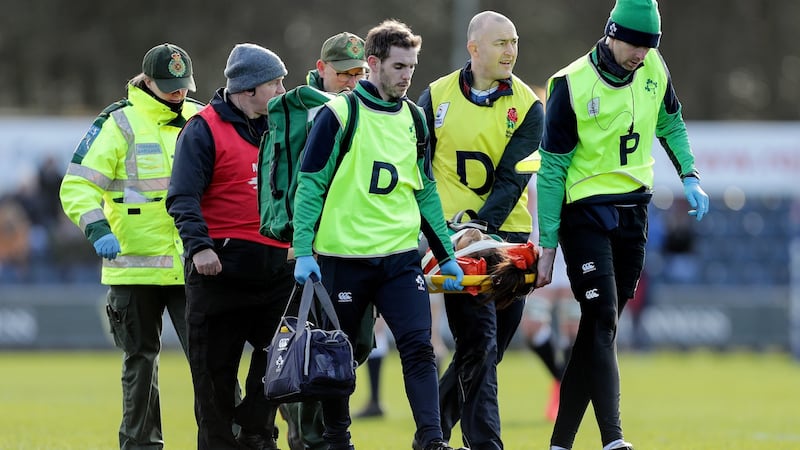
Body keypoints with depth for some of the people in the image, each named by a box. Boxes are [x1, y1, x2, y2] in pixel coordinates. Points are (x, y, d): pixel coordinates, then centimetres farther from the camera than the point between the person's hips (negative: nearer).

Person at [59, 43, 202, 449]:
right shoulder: (120, 124, -2)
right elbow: (77, 185, -6)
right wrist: (98, 229, -22)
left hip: (191, 265, 2)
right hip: (134, 265, -2)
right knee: (141, 359, 7)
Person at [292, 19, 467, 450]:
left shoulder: (413, 118, 11)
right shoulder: (339, 114, -6)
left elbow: (425, 191, 19)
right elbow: (310, 184, -5)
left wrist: (445, 253, 17)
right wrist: (303, 251, -11)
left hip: (401, 256, 4)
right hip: (343, 256, -4)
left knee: (419, 346, -9)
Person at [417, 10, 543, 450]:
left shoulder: (526, 105, -1)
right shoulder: (438, 97, 0)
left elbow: (512, 179, -10)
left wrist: (483, 226, -22)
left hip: (507, 231, 2)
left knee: (496, 341, 8)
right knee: (478, 341, -11)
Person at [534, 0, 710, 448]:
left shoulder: (654, 70, 0)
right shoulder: (571, 85, -15)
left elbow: (671, 124, 21)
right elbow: (552, 170, -11)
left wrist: (689, 176, 5)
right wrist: (548, 245, -11)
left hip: (633, 211, 5)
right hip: (586, 212, -5)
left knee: (601, 326, 5)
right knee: (603, 322, -15)